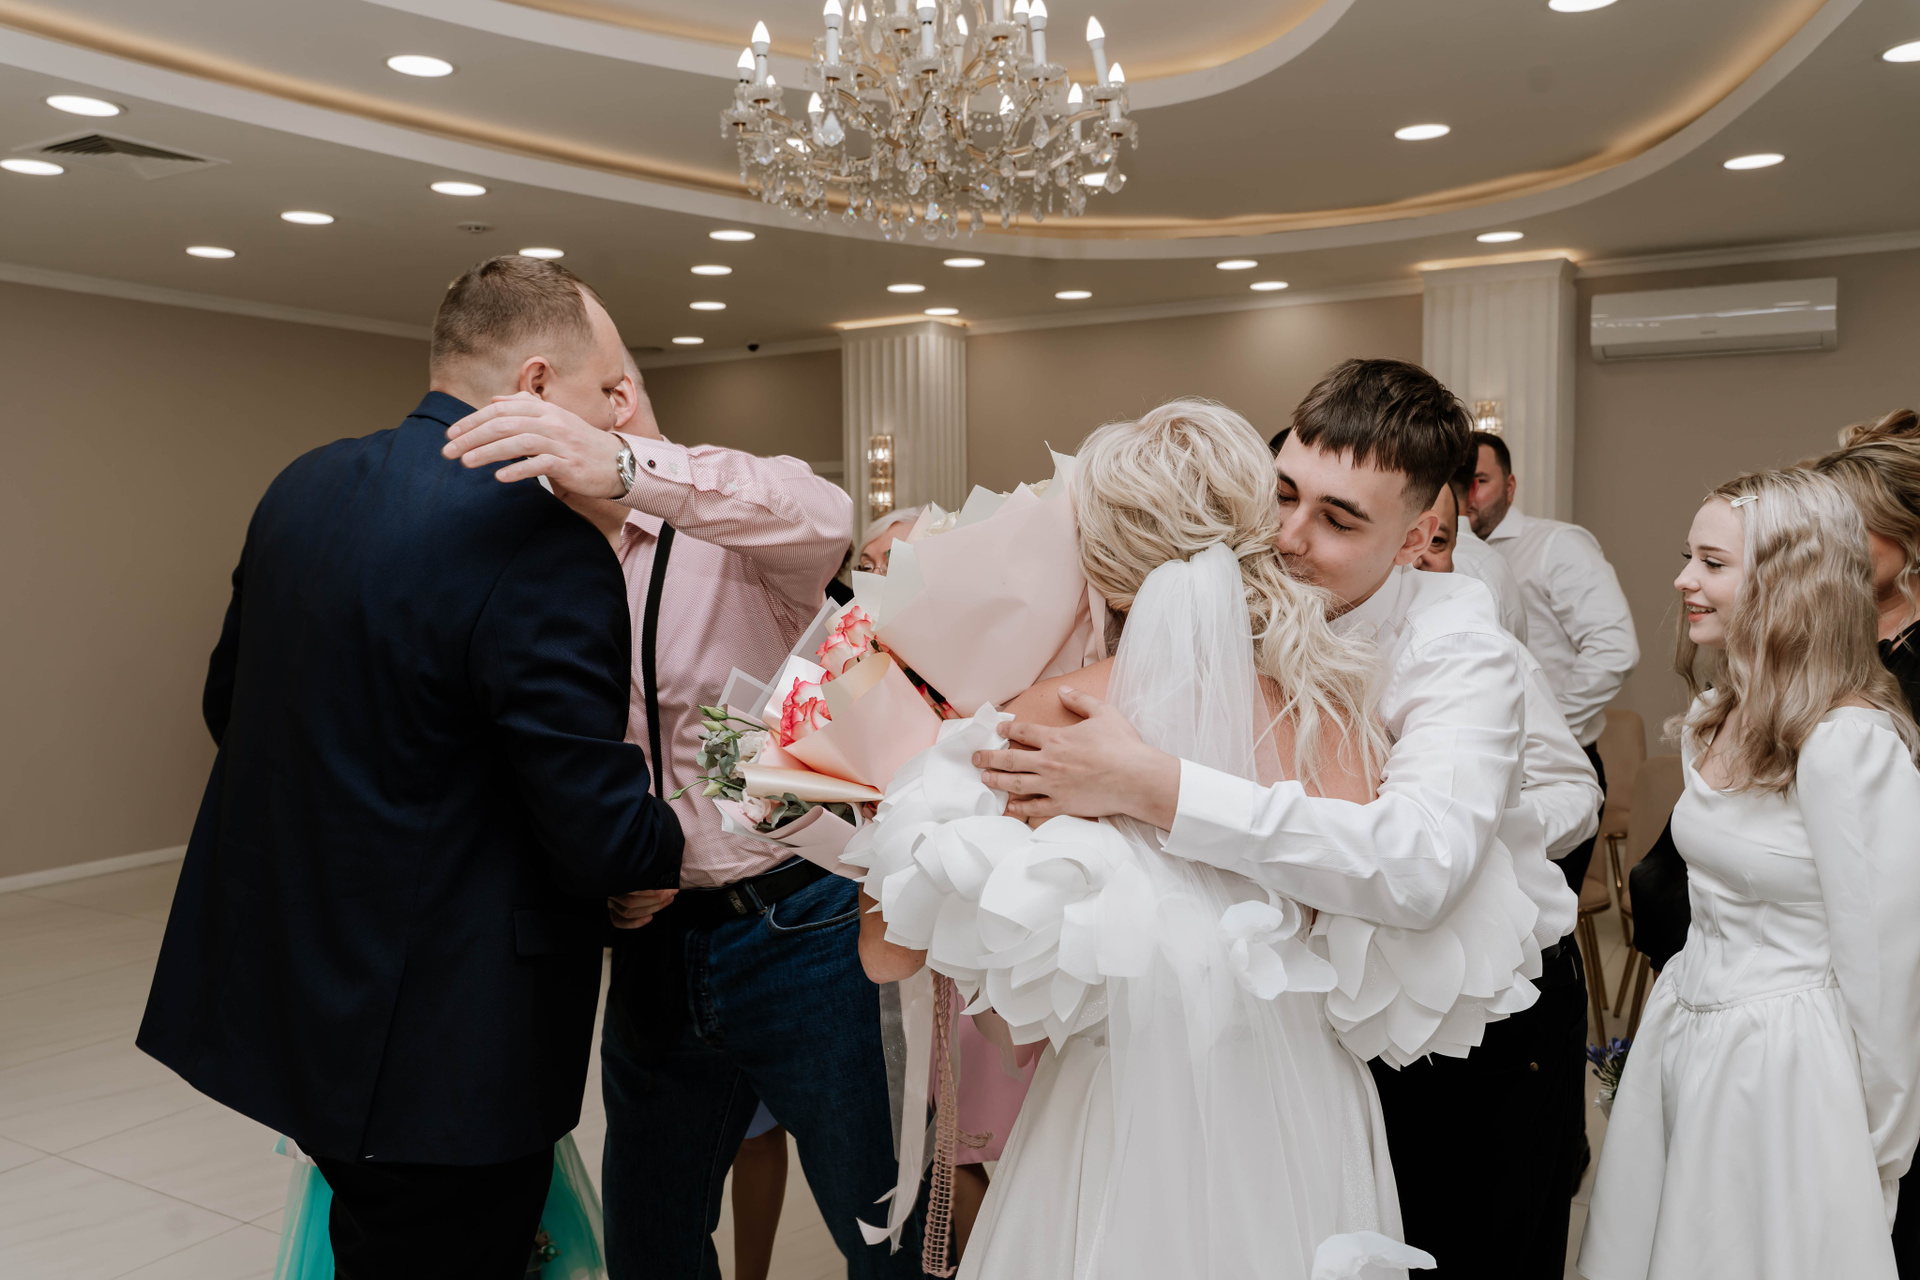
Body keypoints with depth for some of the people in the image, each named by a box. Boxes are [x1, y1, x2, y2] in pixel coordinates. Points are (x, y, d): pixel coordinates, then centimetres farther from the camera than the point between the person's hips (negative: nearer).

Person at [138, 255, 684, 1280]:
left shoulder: (302, 485, 2)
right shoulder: (541, 543, -24)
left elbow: (228, 703, 15)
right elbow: (605, 842, -23)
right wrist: (668, 842, -2)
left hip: (282, 994, 8)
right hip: (443, 1053, -8)